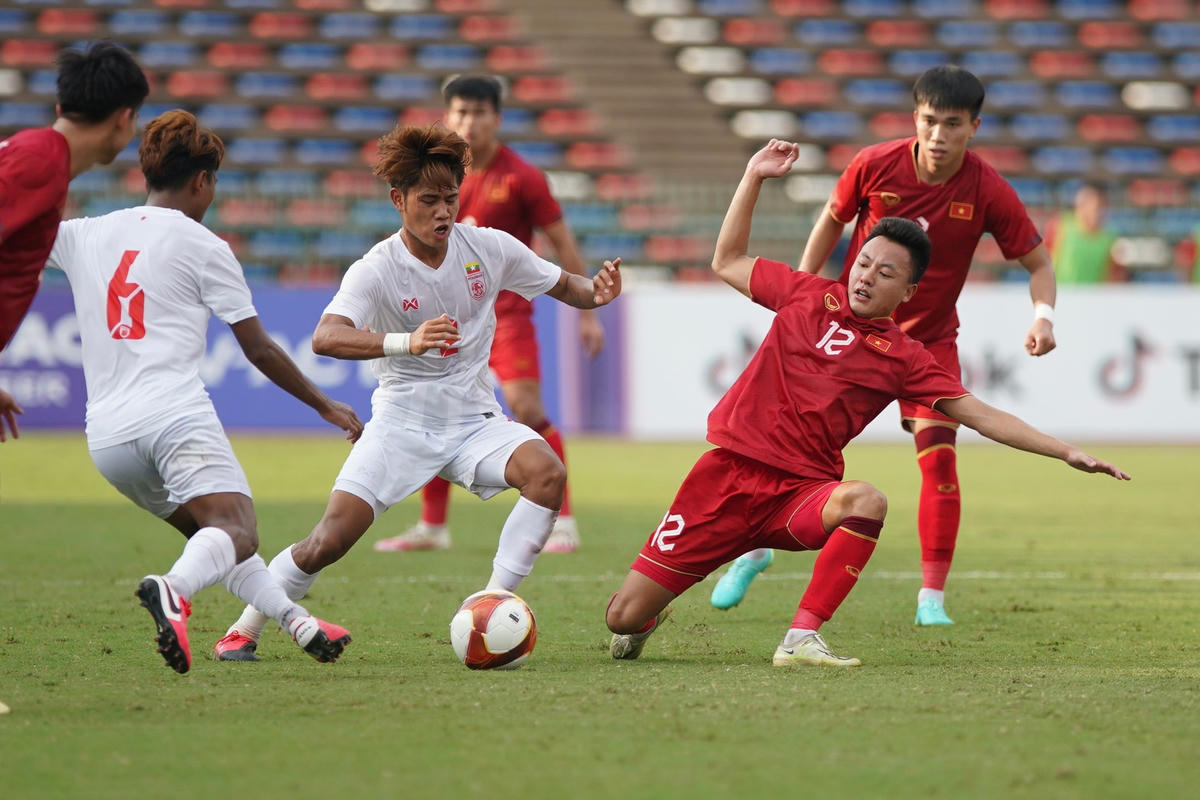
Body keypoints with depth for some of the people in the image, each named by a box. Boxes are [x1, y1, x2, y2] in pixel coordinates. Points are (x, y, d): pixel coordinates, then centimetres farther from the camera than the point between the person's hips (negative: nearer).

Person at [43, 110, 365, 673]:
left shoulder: (85, 236, 16)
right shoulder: (202, 247, 6)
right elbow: (259, 350, 8)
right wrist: (326, 406, 19)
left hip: (107, 436, 6)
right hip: (175, 416, -6)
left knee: (211, 533, 23)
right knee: (238, 533, -19)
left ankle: (295, 621, 13)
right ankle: (174, 590, -49)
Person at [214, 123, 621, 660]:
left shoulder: (489, 248, -4)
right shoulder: (376, 270, -15)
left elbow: (562, 286, 11)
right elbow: (325, 337, -34)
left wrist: (596, 292, -13)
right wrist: (407, 342, -50)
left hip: (475, 419, 3)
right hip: (401, 421, -3)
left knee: (547, 473, -27)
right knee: (331, 538, -15)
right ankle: (244, 629, 8)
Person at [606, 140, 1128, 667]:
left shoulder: (903, 357, 5)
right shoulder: (811, 295, 9)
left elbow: (979, 415, 3)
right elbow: (727, 263, 20)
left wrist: (1065, 452, -4)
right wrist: (754, 179, 15)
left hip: (800, 494, 0)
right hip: (729, 470, 1)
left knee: (866, 501, -38)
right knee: (624, 617, -8)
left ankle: (802, 639, -32)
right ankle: (648, 620, 31)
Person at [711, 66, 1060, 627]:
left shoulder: (988, 192, -18)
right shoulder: (874, 165, -16)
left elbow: (1039, 263, -7)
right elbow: (832, 221, 3)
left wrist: (1043, 316, -25)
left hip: (930, 338, -1)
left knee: (939, 455, -16)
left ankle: (932, 597, -7)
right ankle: (754, 549, 26)